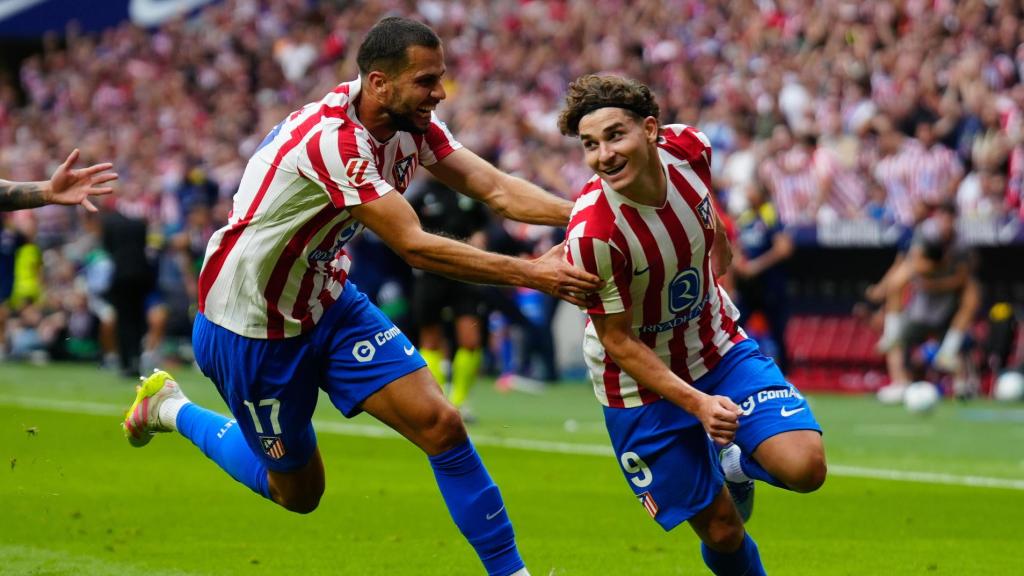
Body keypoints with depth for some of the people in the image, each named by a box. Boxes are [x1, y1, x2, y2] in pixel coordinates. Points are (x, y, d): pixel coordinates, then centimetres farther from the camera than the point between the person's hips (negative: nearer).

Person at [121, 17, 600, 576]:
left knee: (440, 425, -9)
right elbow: (414, 247, -35)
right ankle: (172, 409, 31)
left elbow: (495, 188, -12)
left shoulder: (411, 121, -7)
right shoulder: (331, 138, -33)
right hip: (252, 325, -7)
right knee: (298, 490, 10)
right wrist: (529, 273, -36)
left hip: (328, 301, 7)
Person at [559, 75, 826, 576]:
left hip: (721, 348, 4)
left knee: (804, 468, -15)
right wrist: (696, 402, -30)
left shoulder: (688, 148, -16)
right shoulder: (592, 234, -32)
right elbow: (618, 340, -21)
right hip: (643, 384, -4)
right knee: (721, 531, -2)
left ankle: (736, 462, 19)